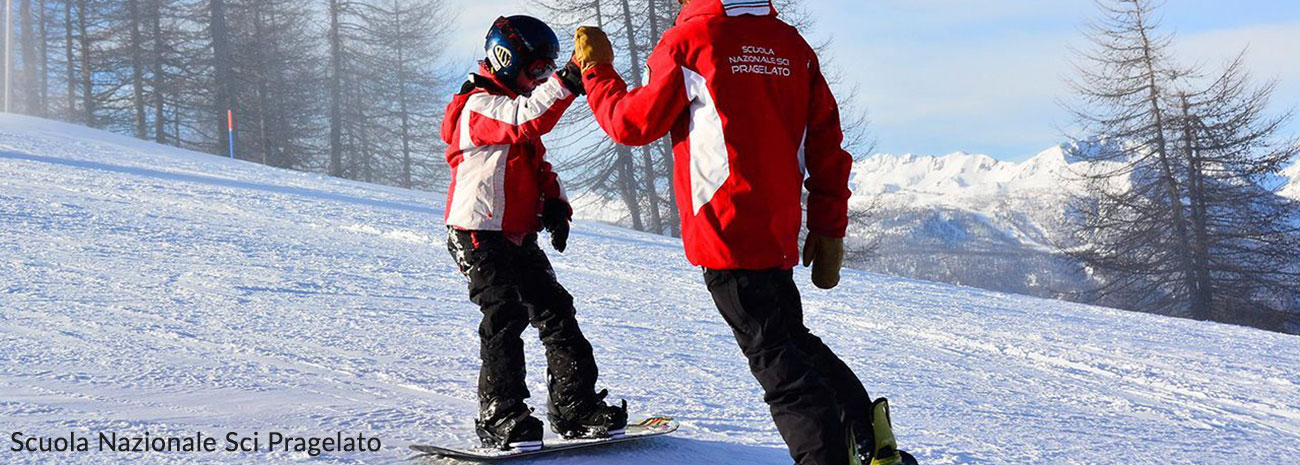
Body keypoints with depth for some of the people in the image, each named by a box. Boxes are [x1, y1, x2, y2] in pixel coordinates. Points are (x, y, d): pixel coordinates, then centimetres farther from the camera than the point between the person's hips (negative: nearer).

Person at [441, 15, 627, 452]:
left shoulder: (515, 109, 21)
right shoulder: (478, 106, -11)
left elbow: (539, 168, 22)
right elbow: (526, 120, -32)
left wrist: (554, 204, 3)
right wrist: (566, 83, -45)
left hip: (519, 237, 9)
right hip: (478, 235, -9)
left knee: (555, 310, 5)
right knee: (505, 315, -18)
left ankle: (575, 408, 10)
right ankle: (500, 418, -16)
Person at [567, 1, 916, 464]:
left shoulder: (688, 41, -8)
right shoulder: (791, 44, 9)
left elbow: (633, 123, 0)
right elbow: (826, 142, 10)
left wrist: (596, 69, 17)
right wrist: (828, 230, 16)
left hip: (726, 230, -7)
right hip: (779, 231, 7)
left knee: (773, 354, -3)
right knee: (792, 339, 23)